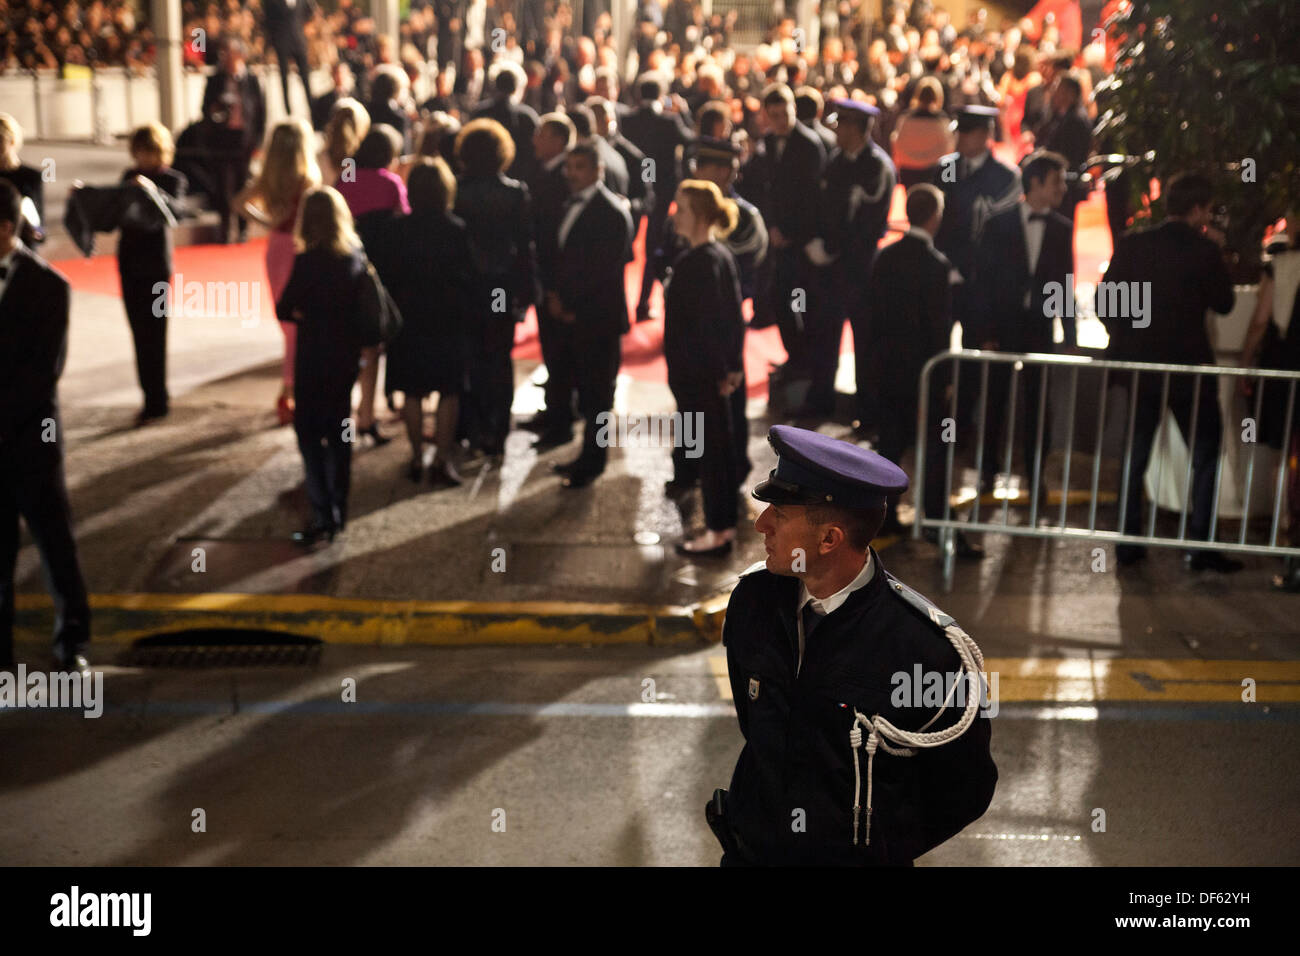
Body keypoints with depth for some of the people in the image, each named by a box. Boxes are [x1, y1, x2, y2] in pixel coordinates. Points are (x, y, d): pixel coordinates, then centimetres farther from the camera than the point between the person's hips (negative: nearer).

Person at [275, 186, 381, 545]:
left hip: (315, 358, -7)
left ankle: (324, 515, -6)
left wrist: (302, 313, 4)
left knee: (309, 434, 0)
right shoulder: (356, 256, 1)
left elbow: (284, 310, -14)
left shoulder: (309, 261, -18)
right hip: (347, 355, 7)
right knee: (338, 431, 16)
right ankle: (338, 509, 25)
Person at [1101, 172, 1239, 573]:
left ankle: (1128, 542, 13)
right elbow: (1224, 302, 1)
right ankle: (1201, 546, 6)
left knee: (1135, 454, 13)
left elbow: (1105, 301, -1)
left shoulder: (1133, 243, -1)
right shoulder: (1204, 251, -10)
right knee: (1206, 455, 8)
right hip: (1189, 367, -3)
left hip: (1139, 364, 4)